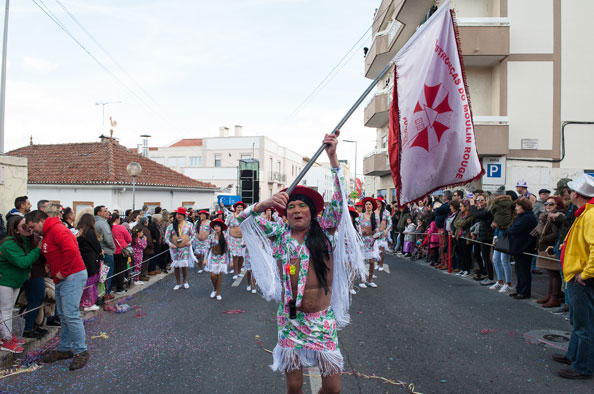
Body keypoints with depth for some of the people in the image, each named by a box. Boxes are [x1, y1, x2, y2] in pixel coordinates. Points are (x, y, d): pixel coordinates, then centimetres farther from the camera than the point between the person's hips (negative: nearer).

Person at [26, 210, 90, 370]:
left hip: (72, 277, -10)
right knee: (63, 315, 15)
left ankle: (81, 351, -1)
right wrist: (52, 268, 9)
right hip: (61, 279, 10)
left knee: (71, 315, -10)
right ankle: (64, 349, 25)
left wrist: (64, 272, -21)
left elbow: (71, 250, -30)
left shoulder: (57, 230, -16)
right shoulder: (47, 235, 18)